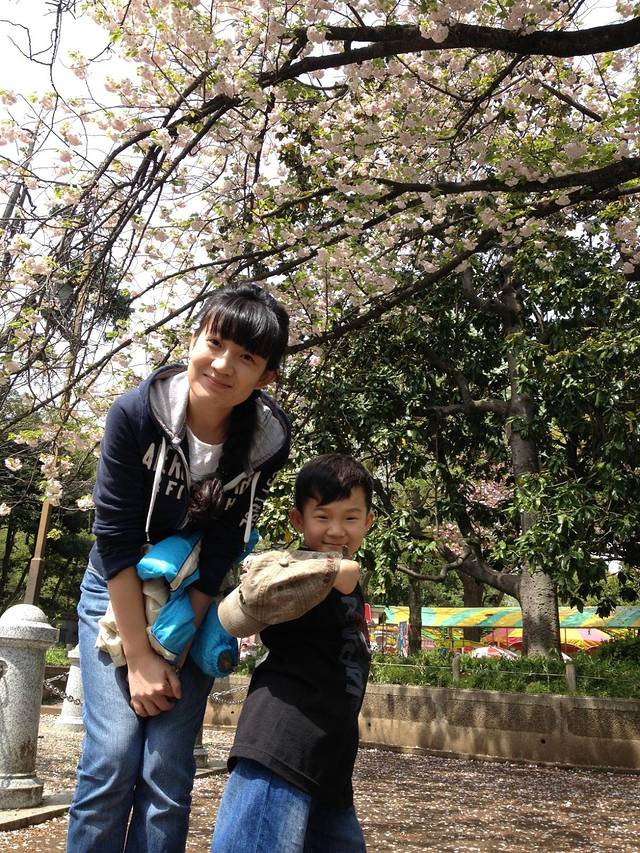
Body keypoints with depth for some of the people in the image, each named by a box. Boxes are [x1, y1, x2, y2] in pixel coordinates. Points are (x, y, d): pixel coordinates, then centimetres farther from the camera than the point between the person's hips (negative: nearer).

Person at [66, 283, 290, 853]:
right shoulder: (136, 414, -24)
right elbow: (115, 539, -20)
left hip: (194, 602, 1)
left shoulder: (267, 441, -19)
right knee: (113, 757, -8)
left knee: (168, 772, -3)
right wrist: (140, 657, -18)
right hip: (119, 594, -1)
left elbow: (220, 554, -14)